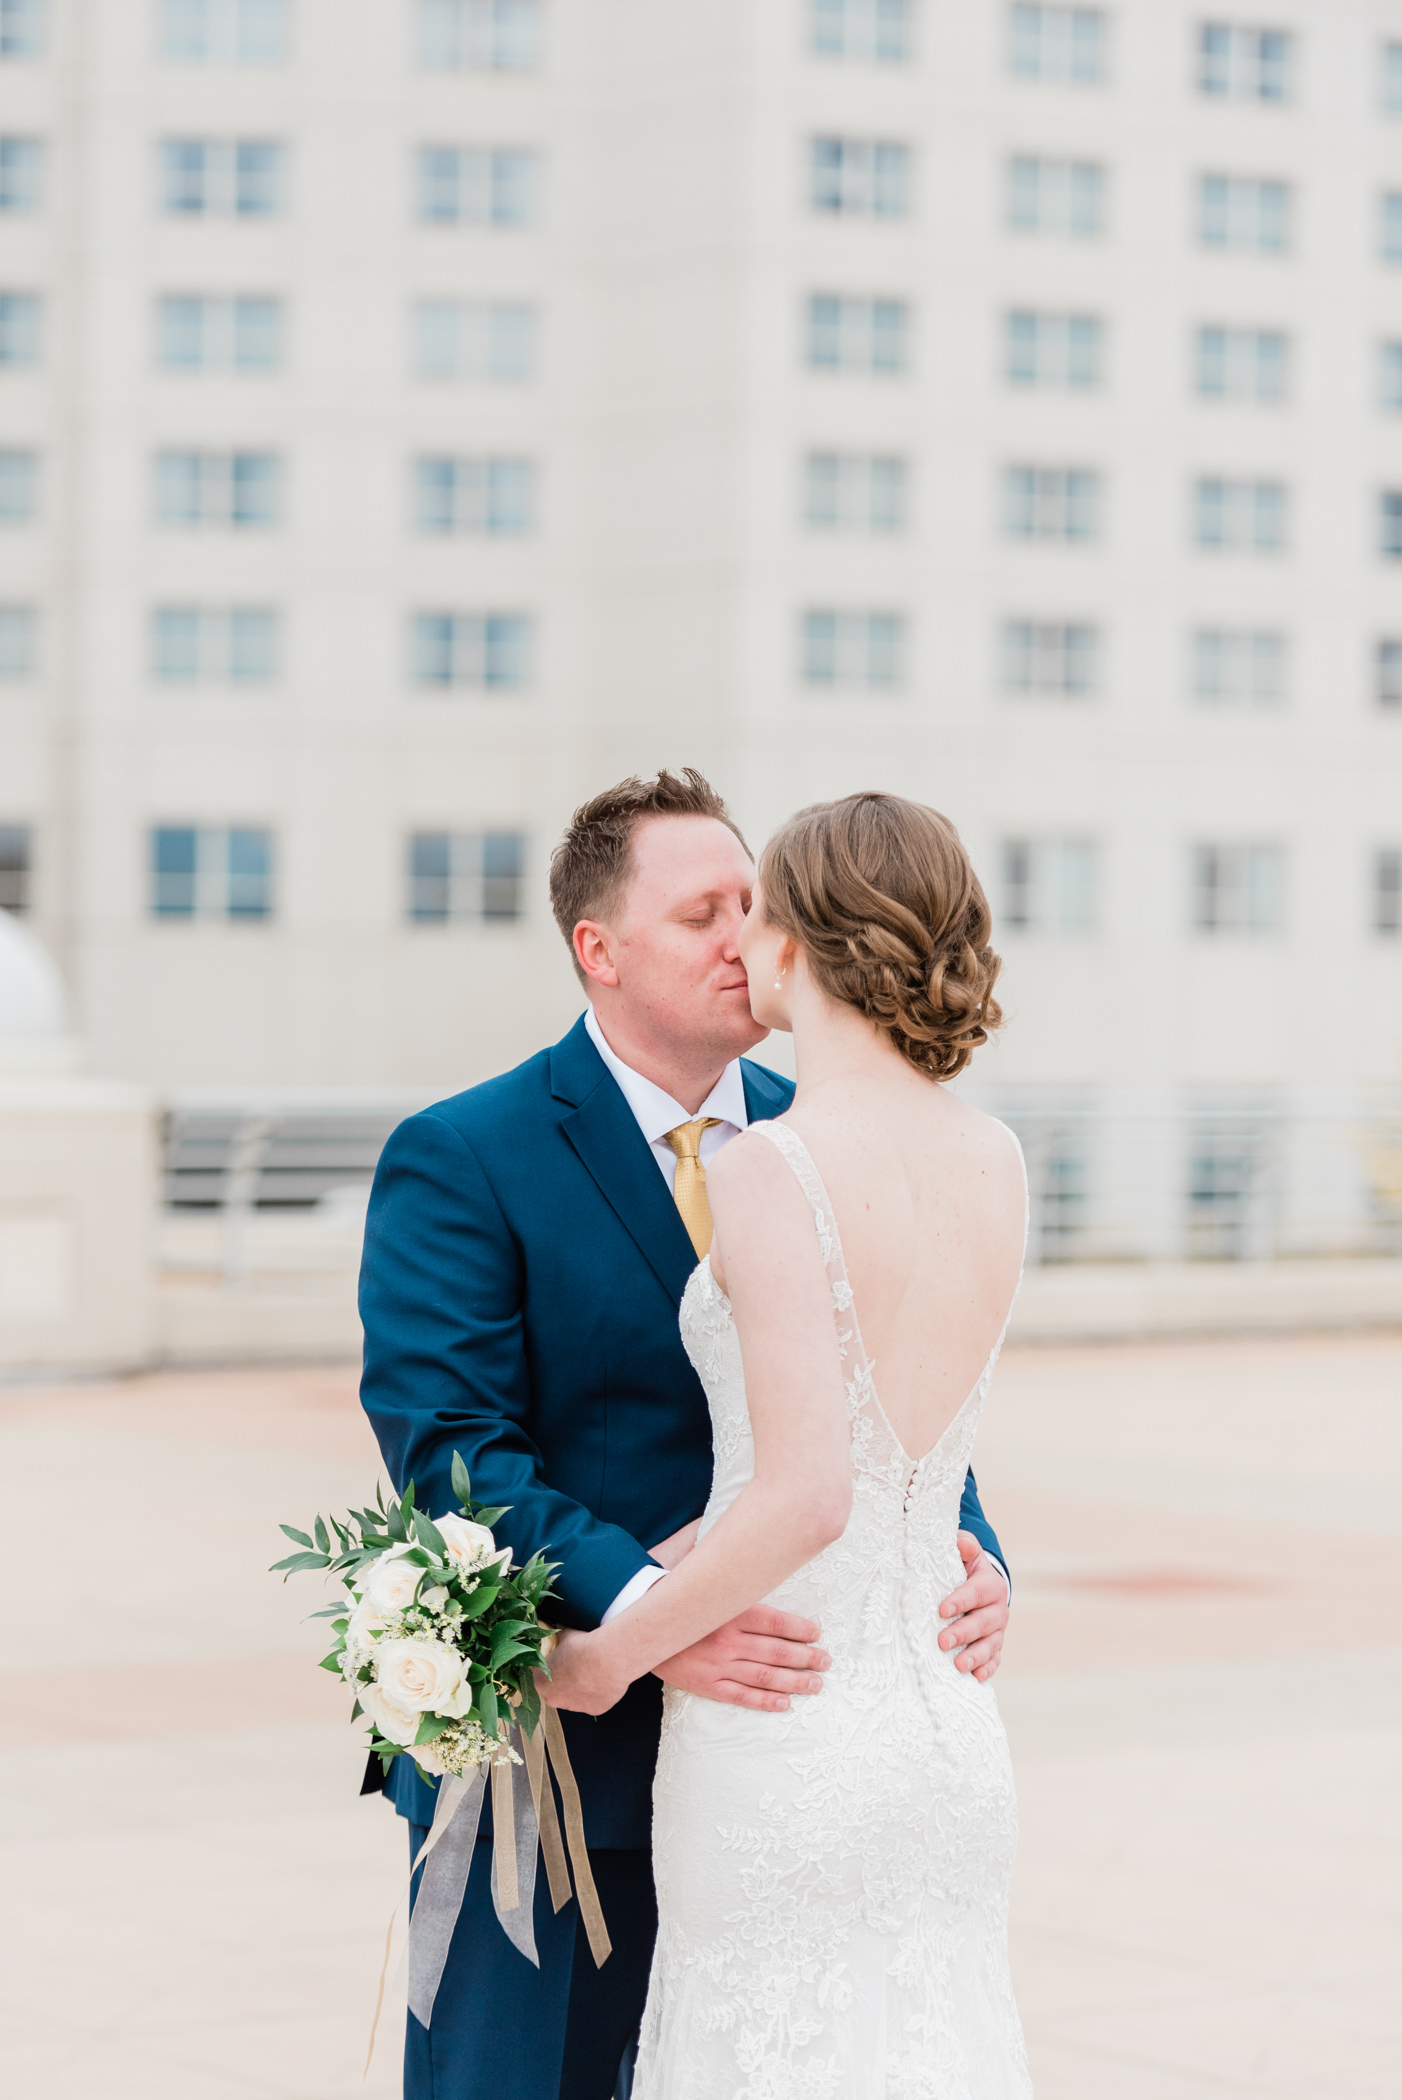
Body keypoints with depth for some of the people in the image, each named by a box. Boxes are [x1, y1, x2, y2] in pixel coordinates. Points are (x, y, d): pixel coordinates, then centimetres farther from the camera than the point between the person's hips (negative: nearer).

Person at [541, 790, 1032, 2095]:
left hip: (780, 1745, -6)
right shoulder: (997, 1165, 4)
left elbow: (803, 1497, -23)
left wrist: (608, 1654, -10)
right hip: (950, 1739, 6)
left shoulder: (772, 1171, -17)